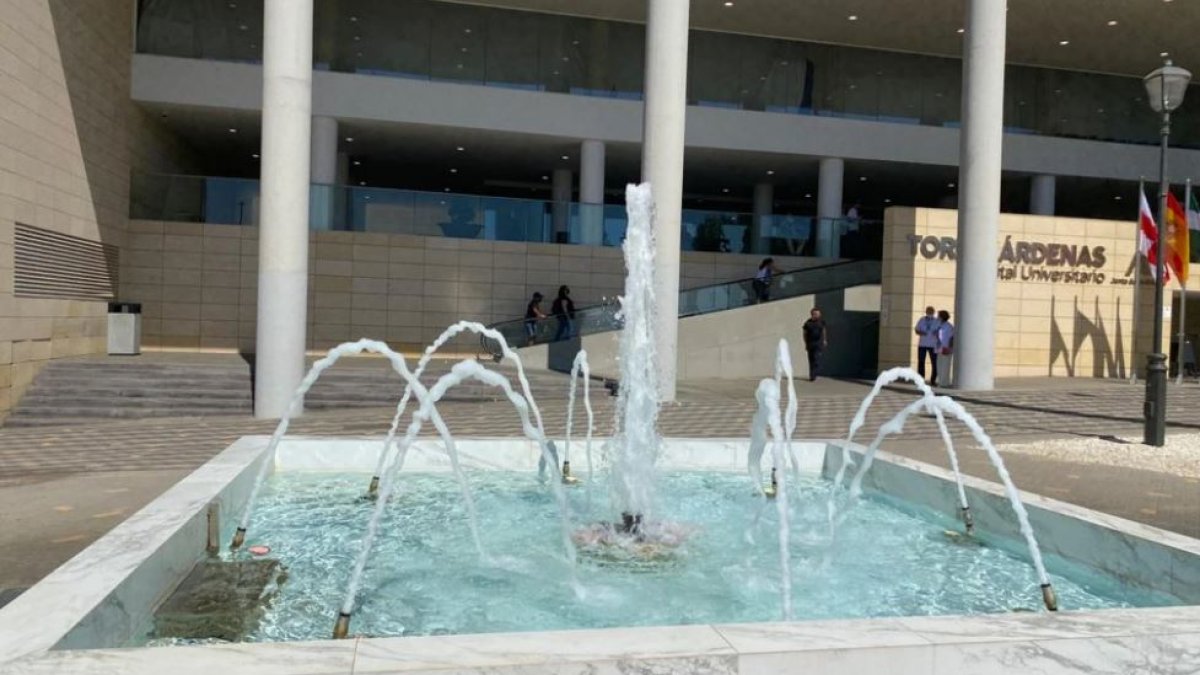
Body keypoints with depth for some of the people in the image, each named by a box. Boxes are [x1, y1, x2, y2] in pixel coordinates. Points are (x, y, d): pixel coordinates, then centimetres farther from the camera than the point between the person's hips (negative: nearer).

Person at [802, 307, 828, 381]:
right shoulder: (808, 323, -2)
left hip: (819, 343, 0)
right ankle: (812, 376, 17)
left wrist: (824, 340, 18)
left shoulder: (821, 321, 4)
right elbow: (805, 334, 4)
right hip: (810, 343, 0)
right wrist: (806, 344, 1)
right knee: (811, 360, 6)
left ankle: (813, 376, -14)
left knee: (816, 359, -13)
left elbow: (824, 330, 18)